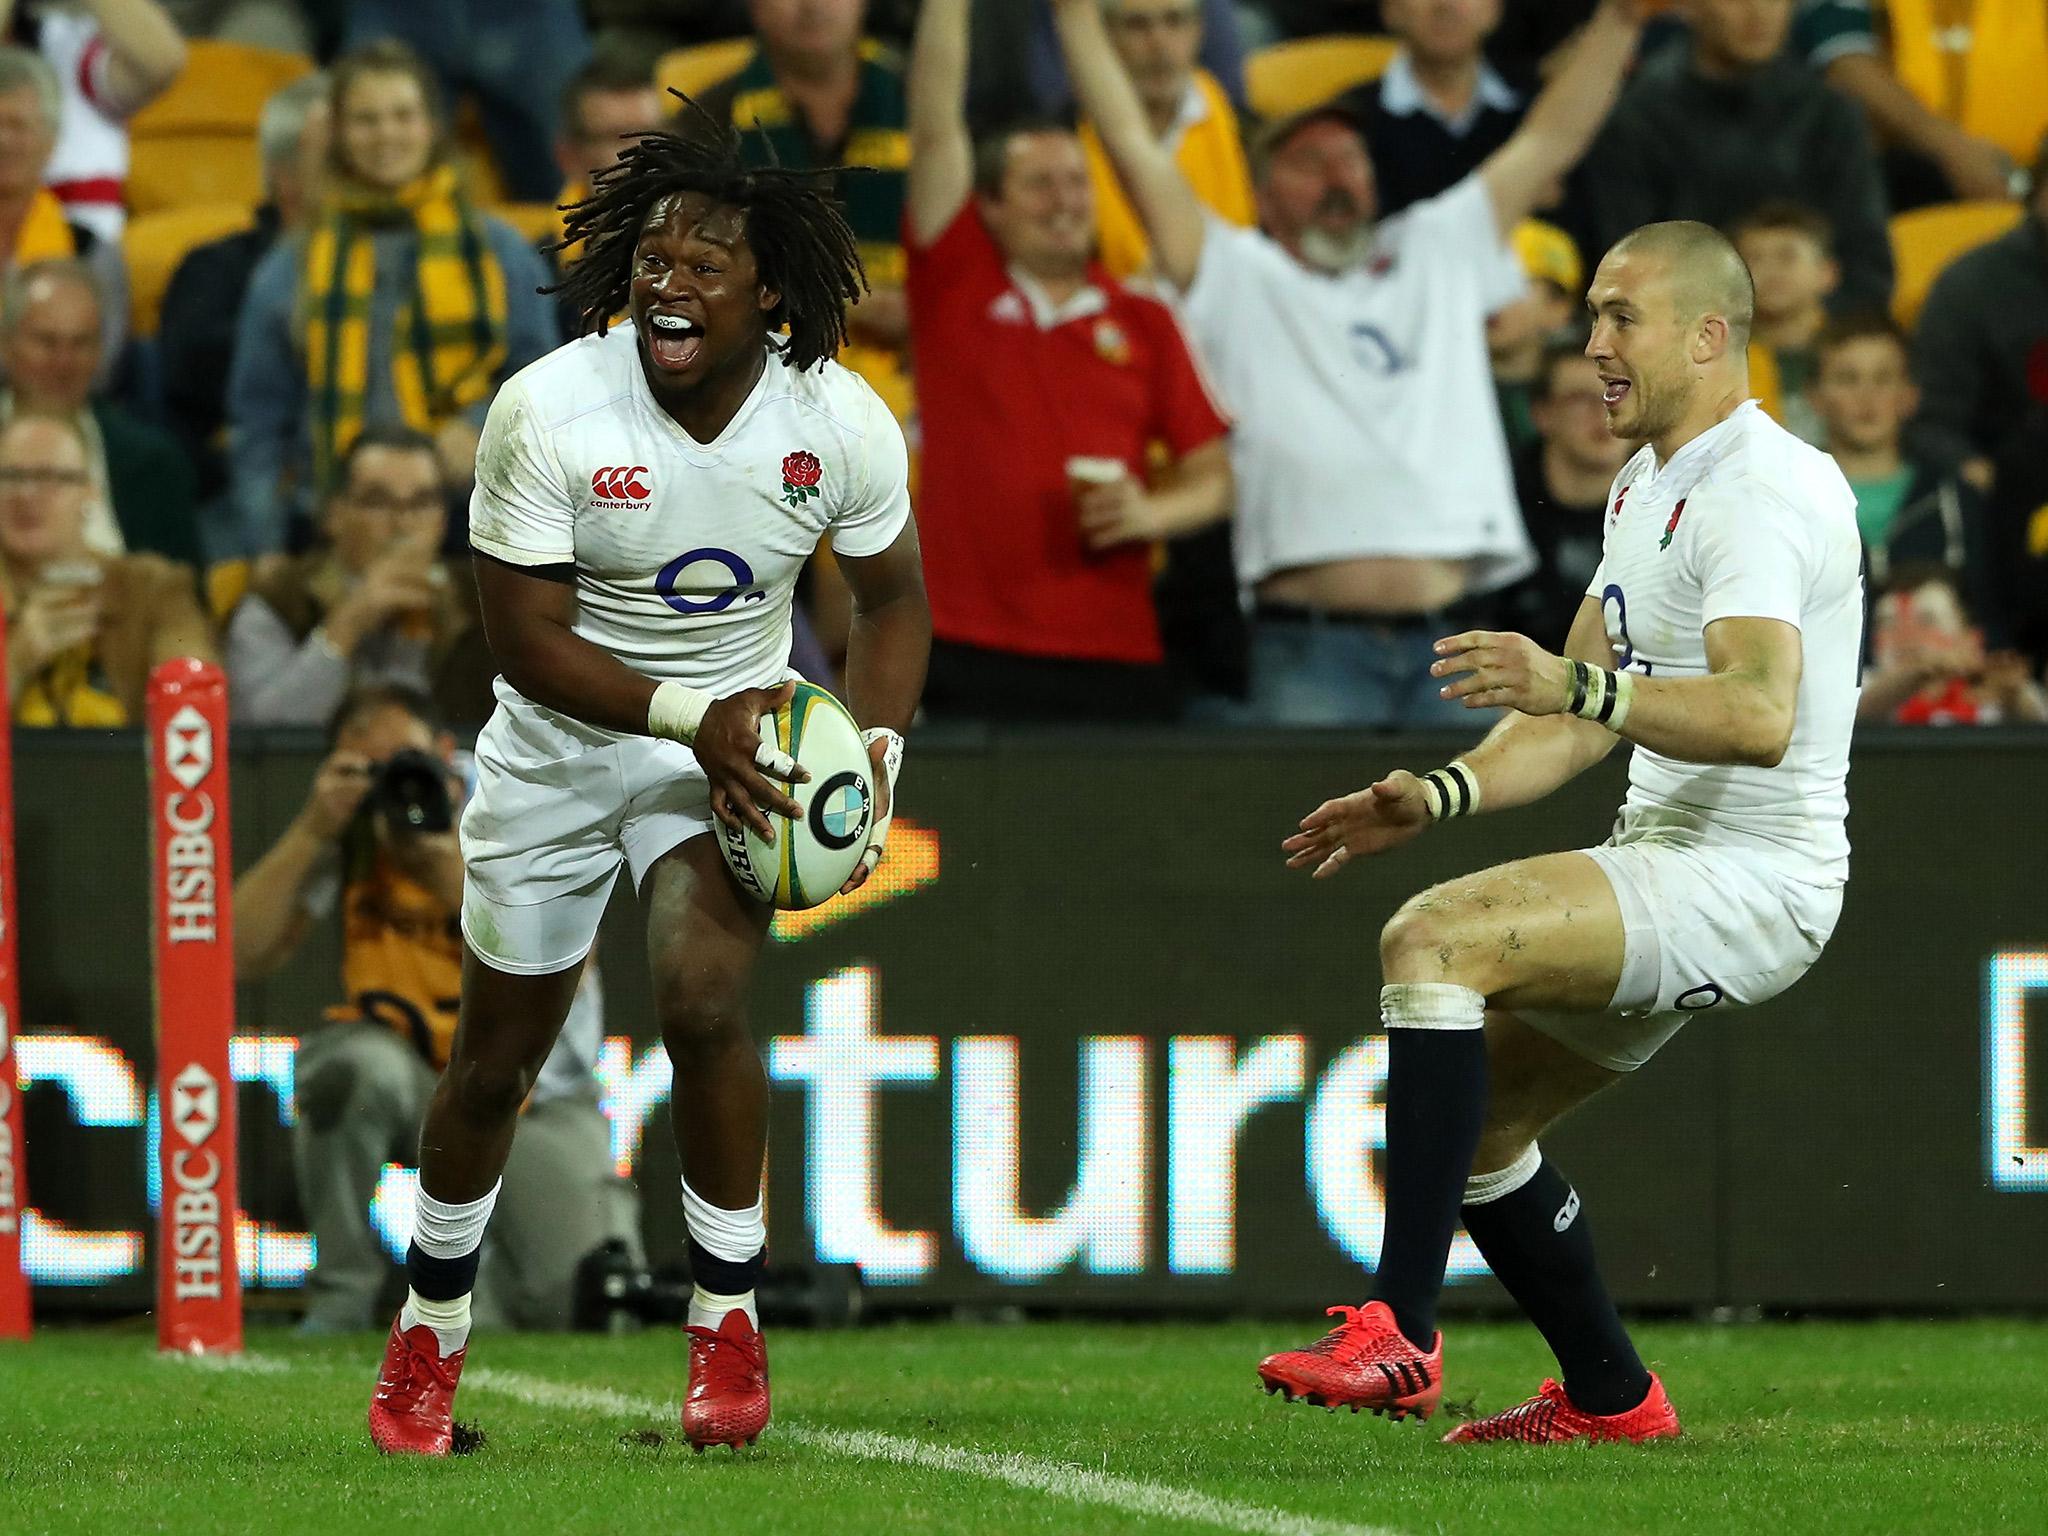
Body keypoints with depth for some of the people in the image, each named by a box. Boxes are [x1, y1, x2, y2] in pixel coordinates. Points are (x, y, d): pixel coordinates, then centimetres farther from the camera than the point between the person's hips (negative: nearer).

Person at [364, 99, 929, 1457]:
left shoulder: (842, 425, -16)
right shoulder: (546, 411, -23)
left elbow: (892, 597, 2)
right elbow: (527, 638, -19)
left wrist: (876, 752, -14)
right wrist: (693, 716, -29)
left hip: (735, 736, 0)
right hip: (561, 739, 0)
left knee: (707, 1000, -23)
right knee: (499, 1054, 10)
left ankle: (729, 1322, -5)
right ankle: (433, 1328, 33)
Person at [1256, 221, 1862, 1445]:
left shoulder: (1760, 492, -17)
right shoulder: (1648, 484, 16)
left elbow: (1760, 716, -33)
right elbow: (1583, 724, 21)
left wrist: (1579, 686, -45)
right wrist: (1435, 798, 8)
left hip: (1751, 882, -10)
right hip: (1667, 860, 10)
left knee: (1435, 941, -26)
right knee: (1477, 1116, 14)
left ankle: (1400, 1334, -29)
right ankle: (1609, 1397, 26)